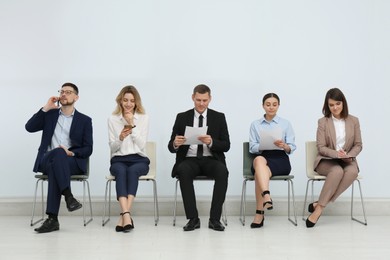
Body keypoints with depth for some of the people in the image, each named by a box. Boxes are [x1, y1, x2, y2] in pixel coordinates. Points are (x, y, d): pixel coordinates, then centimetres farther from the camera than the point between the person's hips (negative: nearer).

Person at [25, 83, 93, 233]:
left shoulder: (85, 120, 11)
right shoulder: (50, 114, 18)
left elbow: (88, 149, 3)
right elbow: (29, 127, 1)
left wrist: (71, 153, -17)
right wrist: (46, 108, -2)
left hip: (73, 161, -1)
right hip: (47, 160, 1)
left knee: (56, 164, -37)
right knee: (58, 152, -36)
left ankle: (52, 218, -39)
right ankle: (68, 197, -44)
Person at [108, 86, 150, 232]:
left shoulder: (144, 118, 7)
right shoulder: (112, 119, 8)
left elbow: (142, 146, -2)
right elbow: (112, 148, 5)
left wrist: (132, 125, -10)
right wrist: (120, 138, -16)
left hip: (139, 159, 0)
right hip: (119, 159, 0)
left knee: (132, 171, -35)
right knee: (121, 171, -35)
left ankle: (124, 215, -42)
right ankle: (126, 215, -49)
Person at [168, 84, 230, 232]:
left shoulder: (219, 117, 8)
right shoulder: (182, 117, 8)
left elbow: (226, 146, 1)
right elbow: (171, 147, 5)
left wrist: (211, 142, -20)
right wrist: (175, 144, -21)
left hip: (211, 160, 0)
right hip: (190, 160, 0)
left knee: (222, 171, -33)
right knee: (183, 171, -34)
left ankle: (215, 219, -23)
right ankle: (193, 218, -24)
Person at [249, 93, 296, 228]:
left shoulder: (286, 123, 13)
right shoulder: (255, 124, 15)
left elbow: (292, 147, 6)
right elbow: (252, 148, 6)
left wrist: (284, 146, -17)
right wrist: (263, 145, -15)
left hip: (280, 159, -1)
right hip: (261, 157, 1)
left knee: (259, 173, -36)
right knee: (259, 160, -40)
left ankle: (259, 214, -40)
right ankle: (266, 196, -57)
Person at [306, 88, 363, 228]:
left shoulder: (353, 121, 7)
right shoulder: (323, 122, 0)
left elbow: (358, 145, 8)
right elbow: (321, 147, -4)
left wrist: (348, 156, -12)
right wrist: (336, 154, -22)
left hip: (347, 161, 2)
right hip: (327, 160, -2)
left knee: (353, 171, -35)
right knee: (337, 171, -38)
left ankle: (319, 206, -33)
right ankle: (320, 206, -30)